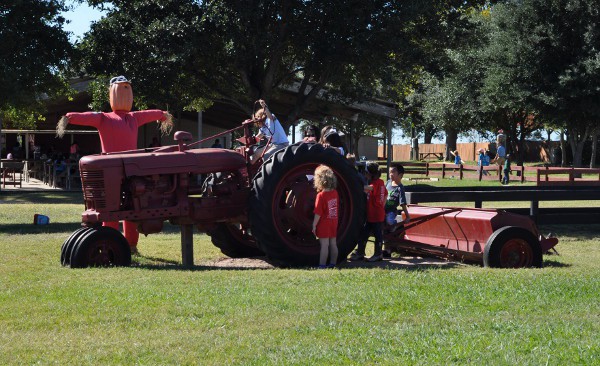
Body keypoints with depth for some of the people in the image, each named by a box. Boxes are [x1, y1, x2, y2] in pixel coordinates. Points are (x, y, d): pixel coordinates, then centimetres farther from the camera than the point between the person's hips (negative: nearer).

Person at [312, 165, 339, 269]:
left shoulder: (321, 195, -18)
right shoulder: (335, 193, 1)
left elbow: (318, 213, -18)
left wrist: (314, 225, -12)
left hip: (324, 224, -6)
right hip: (334, 223, 6)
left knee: (324, 245, -4)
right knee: (333, 244, 12)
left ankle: (322, 265, -1)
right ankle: (333, 263, 20)